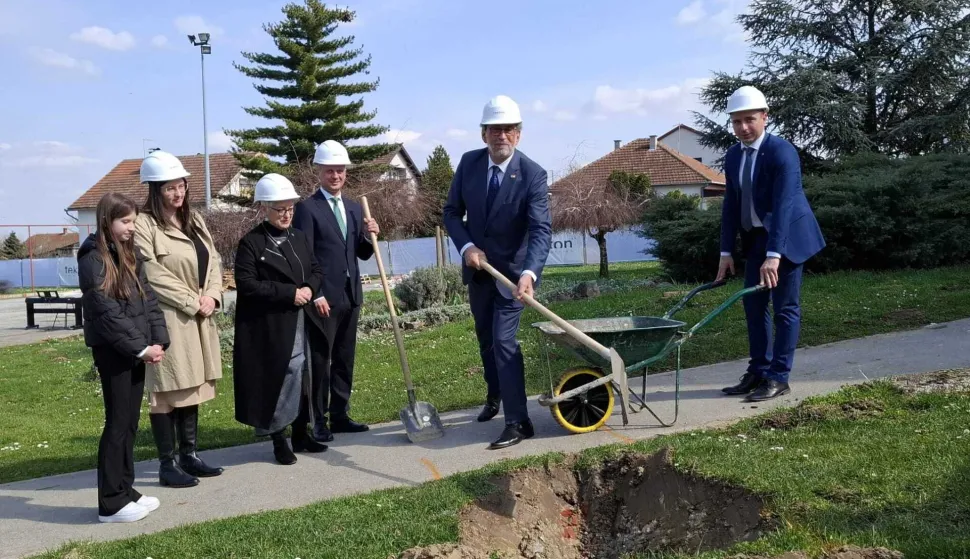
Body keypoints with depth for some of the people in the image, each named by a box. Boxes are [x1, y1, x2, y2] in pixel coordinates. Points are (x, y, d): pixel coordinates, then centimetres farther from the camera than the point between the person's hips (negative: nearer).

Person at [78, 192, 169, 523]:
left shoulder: (129, 256, 12)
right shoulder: (93, 259, -11)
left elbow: (148, 300, 8)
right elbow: (106, 312, -16)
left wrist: (158, 341, -4)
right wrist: (141, 348, -15)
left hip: (136, 350, 7)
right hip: (112, 351, -7)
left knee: (131, 423, 12)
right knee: (118, 424, -3)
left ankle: (125, 490, 22)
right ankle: (111, 503, 6)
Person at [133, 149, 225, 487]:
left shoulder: (194, 221, 14)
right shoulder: (144, 225, -10)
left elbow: (213, 261, 11)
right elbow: (155, 277, -16)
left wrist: (212, 296, -6)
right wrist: (192, 302, -14)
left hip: (199, 319, 7)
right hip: (166, 319, -7)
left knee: (190, 387, 13)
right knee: (167, 391, -1)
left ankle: (189, 455, 22)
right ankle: (167, 464, 8)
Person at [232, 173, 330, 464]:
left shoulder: (299, 237, 11)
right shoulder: (250, 243, -9)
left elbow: (317, 270, 15)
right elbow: (247, 284, -17)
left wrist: (309, 288, -8)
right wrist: (289, 293, -19)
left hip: (302, 323, 6)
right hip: (271, 328, -6)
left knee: (304, 377, 12)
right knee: (278, 381, 1)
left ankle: (300, 434, 27)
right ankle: (278, 441, 15)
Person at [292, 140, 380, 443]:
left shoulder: (354, 208, 14)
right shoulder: (307, 208, -7)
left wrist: (370, 236, -5)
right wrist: (316, 295, -17)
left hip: (350, 295, 7)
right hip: (324, 297, -7)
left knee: (344, 359, 12)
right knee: (319, 360, 0)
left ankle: (340, 415, 21)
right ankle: (317, 420, 8)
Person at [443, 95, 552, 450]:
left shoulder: (533, 175, -20)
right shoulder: (468, 163, -7)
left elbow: (541, 230, -29)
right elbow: (452, 212, 0)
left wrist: (529, 272, -46)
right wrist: (466, 246, -18)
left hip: (512, 272, -5)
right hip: (477, 269, 5)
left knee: (504, 342, -14)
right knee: (485, 339, 20)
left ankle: (518, 422, -7)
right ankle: (495, 395, 44)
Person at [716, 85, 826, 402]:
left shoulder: (782, 152, -20)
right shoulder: (733, 156, 2)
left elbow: (783, 205, -27)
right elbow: (731, 206, 4)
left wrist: (773, 255, -33)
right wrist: (726, 251, 0)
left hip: (787, 236, -7)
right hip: (755, 238, 7)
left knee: (785, 307, -2)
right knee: (753, 305, 9)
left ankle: (778, 378, 5)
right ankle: (757, 373, 18)